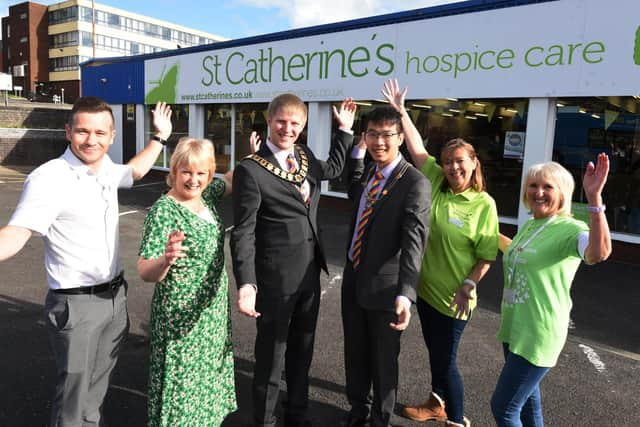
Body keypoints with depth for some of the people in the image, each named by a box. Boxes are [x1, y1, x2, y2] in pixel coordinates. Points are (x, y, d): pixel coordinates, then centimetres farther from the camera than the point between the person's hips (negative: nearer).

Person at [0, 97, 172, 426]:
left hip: (115, 296, 7)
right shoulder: (49, 178, -18)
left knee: (97, 387, 22)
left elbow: (134, 171, 27)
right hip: (76, 304, -6)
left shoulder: (106, 170, 4)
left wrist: (159, 137, 30)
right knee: (74, 398, 6)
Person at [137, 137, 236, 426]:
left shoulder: (206, 195, -1)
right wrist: (165, 259, -44)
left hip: (213, 311, 7)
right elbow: (145, 273, -24)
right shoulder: (163, 211, -20)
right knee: (182, 381, 8)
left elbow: (231, 181, 20)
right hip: (182, 315, -7)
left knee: (207, 375, 23)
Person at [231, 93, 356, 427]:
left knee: (302, 350, 22)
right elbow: (243, 232, -19)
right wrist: (246, 284, -29)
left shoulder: (305, 156, 5)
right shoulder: (251, 170, -16)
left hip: (309, 273, 7)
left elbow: (333, 168, 28)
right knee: (271, 356, 11)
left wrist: (345, 129, 24)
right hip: (274, 278, -6)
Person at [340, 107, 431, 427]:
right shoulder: (368, 172, 6)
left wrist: (405, 294, -39)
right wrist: (358, 153, 15)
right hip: (353, 279, 7)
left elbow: (414, 241, -27)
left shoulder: (415, 183, -18)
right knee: (354, 353, 21)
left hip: (384, 286, -6)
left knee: (383, 359, 13)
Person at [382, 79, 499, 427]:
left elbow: (487, 256, -12)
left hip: (453, 297, -5)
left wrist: (467, 288, -20)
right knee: (435, 352, 22)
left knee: (445, 359, 6)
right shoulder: (436, 184, -2)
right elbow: (417, 148, -2)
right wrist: (401, 111, -5)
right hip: (426, 288, 5)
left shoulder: (484, 204, -14)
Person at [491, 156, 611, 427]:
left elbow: (599, 252, -42)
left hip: (538, 335, -8)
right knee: (526, 399, 23)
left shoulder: (569, 228, -17)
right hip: (513, 328, 8)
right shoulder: (528, 226, 7)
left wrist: (594, 197, -49)